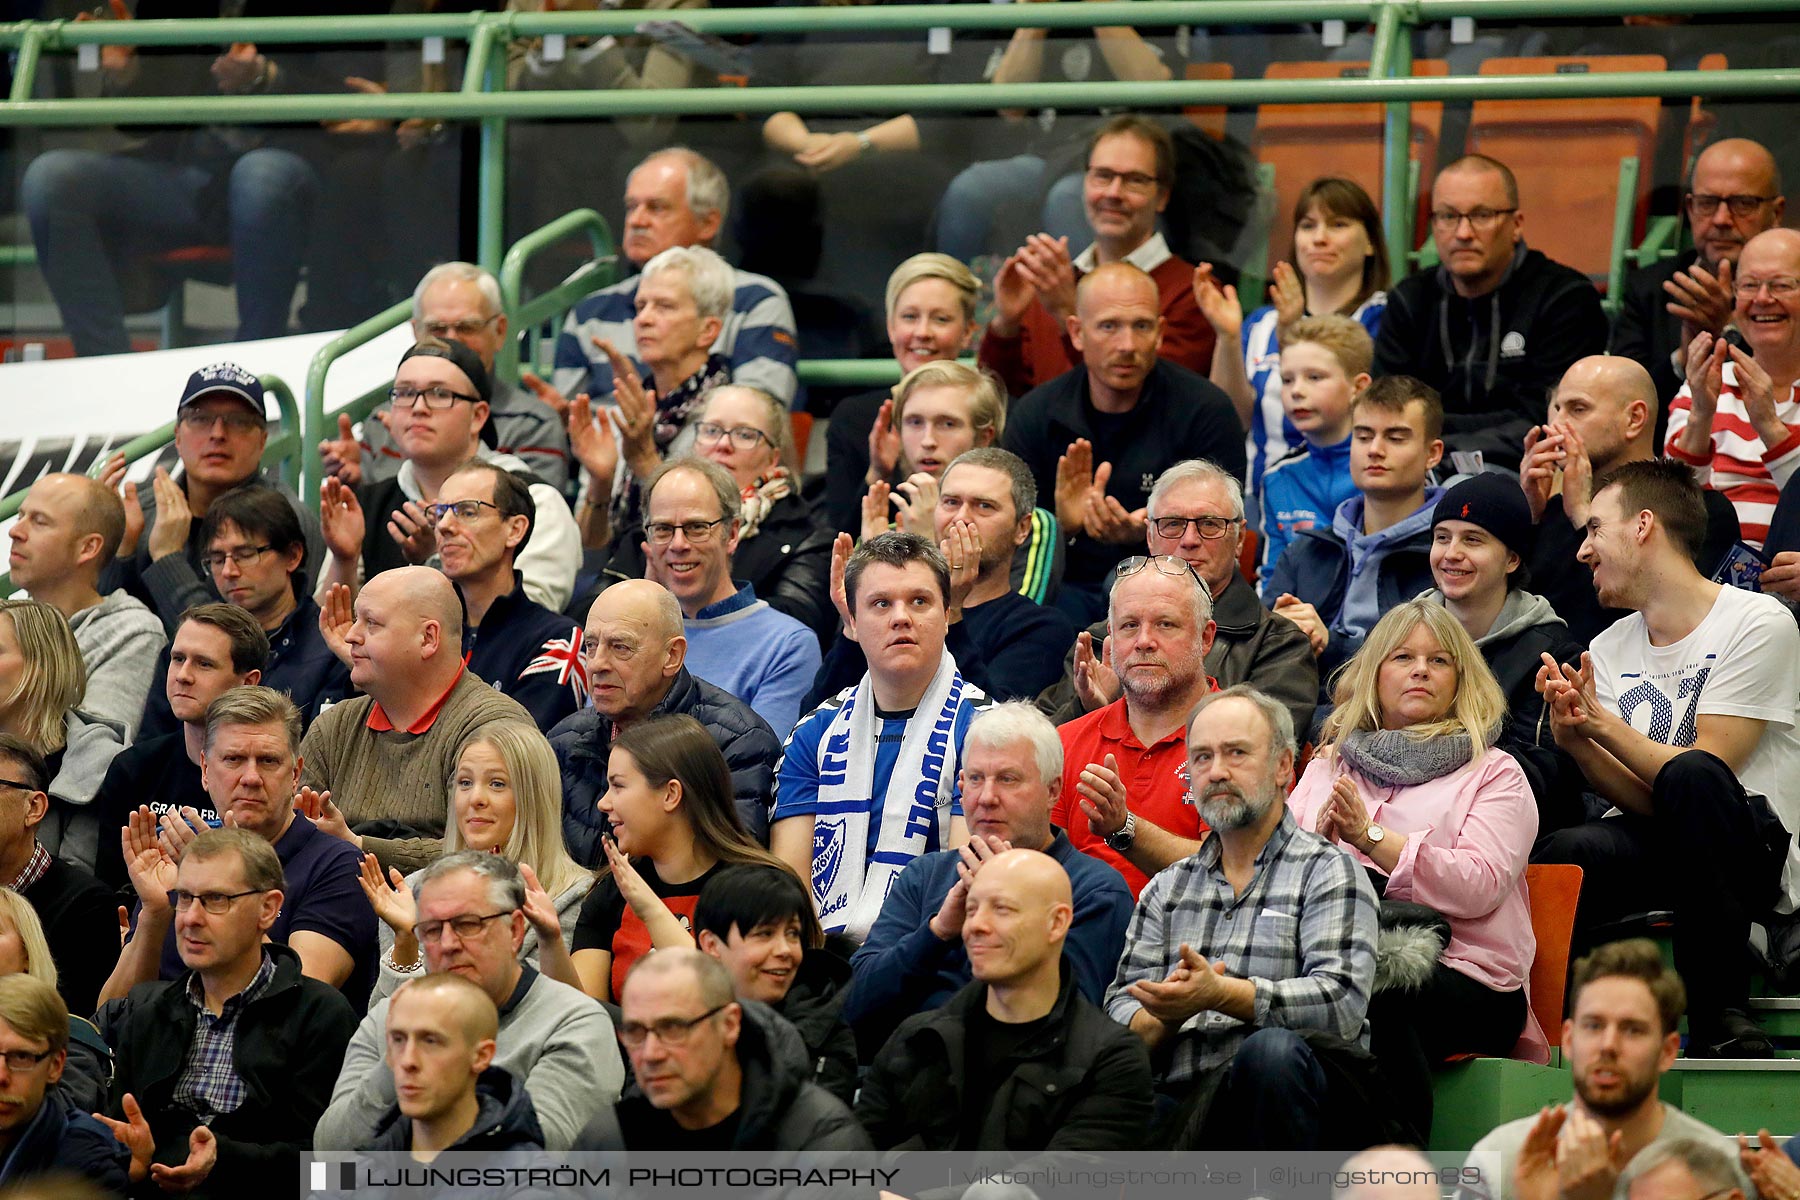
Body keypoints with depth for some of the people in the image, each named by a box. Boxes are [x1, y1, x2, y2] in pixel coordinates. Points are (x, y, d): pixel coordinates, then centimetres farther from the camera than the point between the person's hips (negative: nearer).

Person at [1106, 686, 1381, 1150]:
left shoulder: (1328, 872, 8)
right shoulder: (1167, 889, 25)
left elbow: (1343, 1004, -8)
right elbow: (1123, 1008, 15)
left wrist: (1220, 994, -19)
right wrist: (1168, 1016, -9)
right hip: (1181, 1101, 2)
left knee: (1270, 1051, -39)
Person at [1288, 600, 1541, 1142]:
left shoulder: (1493, 774, 13)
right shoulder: (1329, 765, 26)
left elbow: (1478, 887, -5)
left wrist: (1370, 836, -10)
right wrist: (1319, 839, -7)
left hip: (1465, 979, -2)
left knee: (1371, 992, -38)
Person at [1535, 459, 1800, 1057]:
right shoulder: (1609, 650, 14)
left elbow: (1706, 770, -12)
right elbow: (1639, 800, 3)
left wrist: (1601, 724, -16)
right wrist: (1575, 738, -14)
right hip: (1657, 852, 3)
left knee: (1693, 779, -39)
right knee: (1573, 851, -34)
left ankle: (1720, 1014, -28)